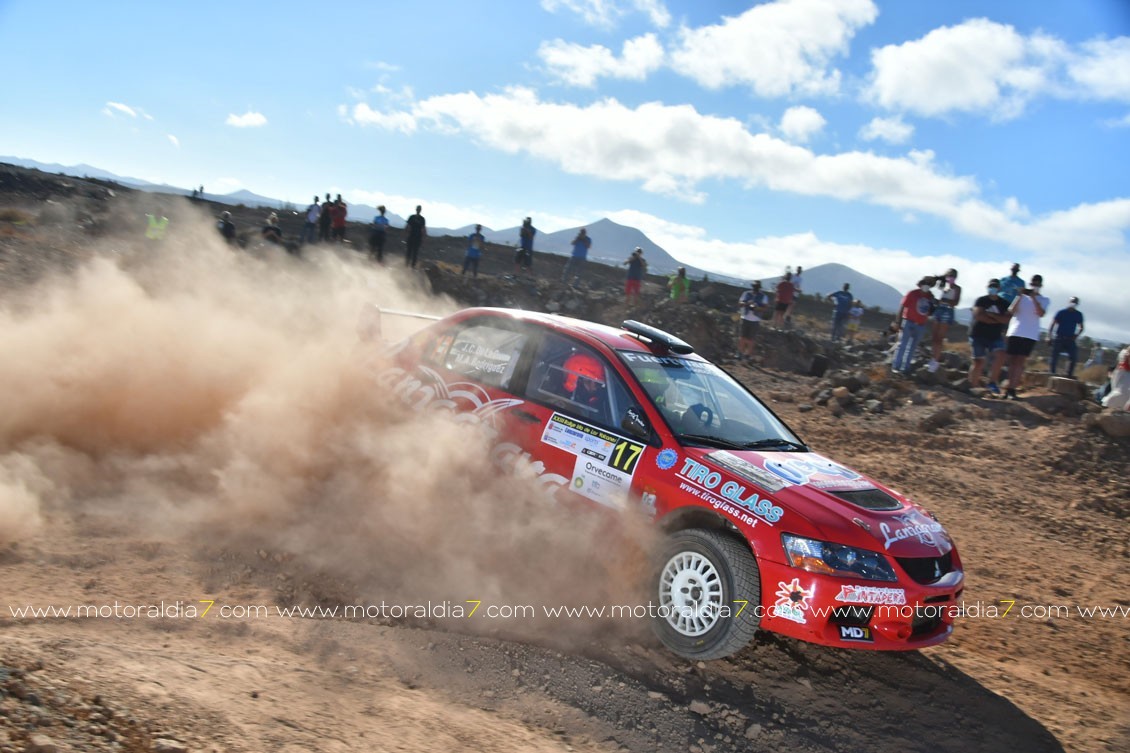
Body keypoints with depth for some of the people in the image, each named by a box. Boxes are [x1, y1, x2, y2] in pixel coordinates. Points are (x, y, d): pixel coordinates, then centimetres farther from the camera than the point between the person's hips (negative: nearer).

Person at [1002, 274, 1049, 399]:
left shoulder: (1044, 300, 7)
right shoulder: (1021, 296, 9)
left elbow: (1041, 313, -11)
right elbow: (1011, 311, -3)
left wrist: (1034, 298, -16)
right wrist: (1020, 296, -10)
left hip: (1030, 335, -1)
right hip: (1014, 332, 1)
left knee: (1020, 362, -5)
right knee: (1010, 360, 2)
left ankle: (1012, 390, -9)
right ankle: (1008, 388, 7)